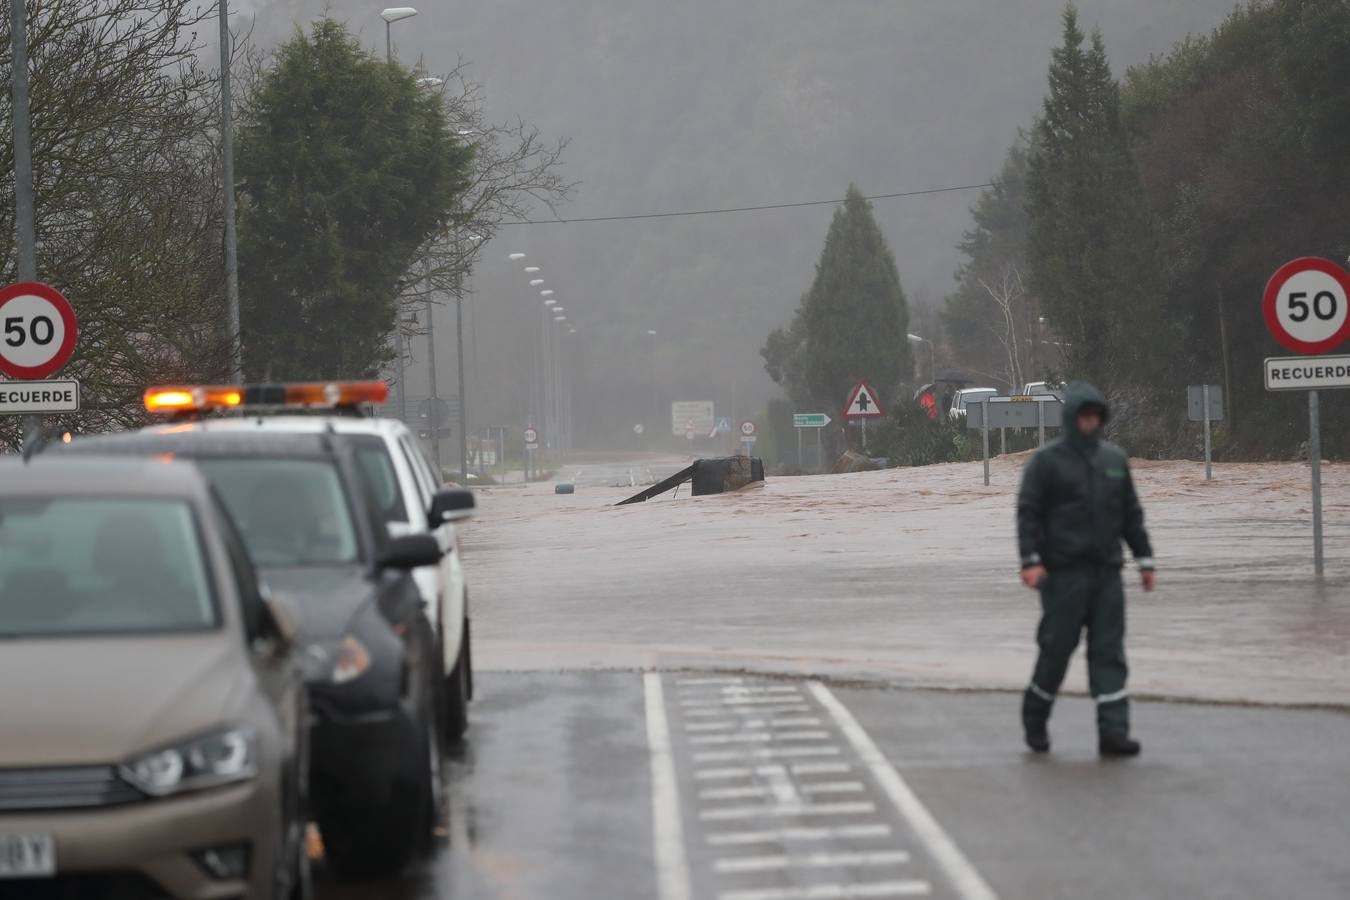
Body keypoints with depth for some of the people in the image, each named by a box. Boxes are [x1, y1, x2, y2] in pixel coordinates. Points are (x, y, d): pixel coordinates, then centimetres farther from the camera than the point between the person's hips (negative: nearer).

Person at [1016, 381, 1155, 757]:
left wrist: (1144, 557, 15)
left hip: (1106, 571, 4)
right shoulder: (1048, 460, -1)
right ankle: (1035, 719, 18)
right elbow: (1028, 512, -6)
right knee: (1058, 646, -2)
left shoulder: (1115, 459, 14)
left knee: (1109, 652, -2)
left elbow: (1131, 513, 19)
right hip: (1063, 572, -4)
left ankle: (1113, 731, -6)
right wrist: (1031, 560, -16)